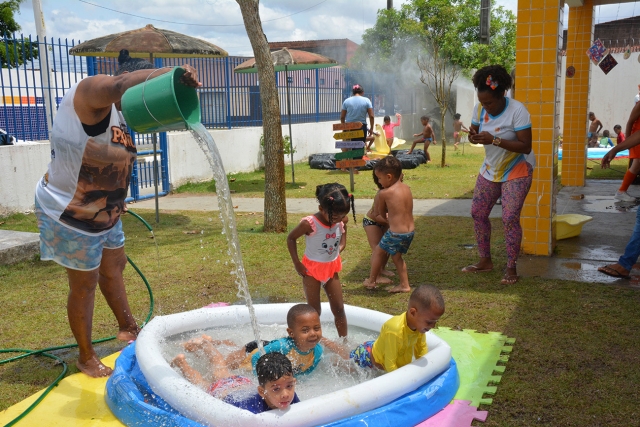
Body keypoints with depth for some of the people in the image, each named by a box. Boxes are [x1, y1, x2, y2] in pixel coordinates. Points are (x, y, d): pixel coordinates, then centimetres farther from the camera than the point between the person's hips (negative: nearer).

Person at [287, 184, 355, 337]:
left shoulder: (342, 220, -13)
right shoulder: (309, 224, -27)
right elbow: (291, 238, -11)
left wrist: (340, 247, 1)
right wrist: (297, 263, -11)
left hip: (332, 268, 4)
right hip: (312, 269, -4)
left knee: (339, 309, 10)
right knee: (314, 311, 4)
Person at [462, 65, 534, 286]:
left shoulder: (517, 111, -24)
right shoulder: (480, 107, -7)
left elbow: (525, 146, -26)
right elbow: (475, 131, 4)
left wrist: (494, 140, -36)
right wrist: (473, 136, -22)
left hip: (517, 170, -6)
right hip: (490, 169, 7)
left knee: (510, 218, -12)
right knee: (477, 213, 6)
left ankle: (511, 269, 3)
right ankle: (485, 261, 21)